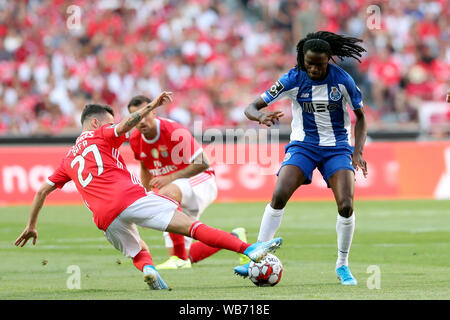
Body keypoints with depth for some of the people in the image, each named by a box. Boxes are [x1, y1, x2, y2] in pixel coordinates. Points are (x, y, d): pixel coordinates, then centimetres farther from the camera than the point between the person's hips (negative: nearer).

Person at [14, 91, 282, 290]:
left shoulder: (69, 159, 29)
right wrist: (152, 106, -11)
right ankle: (250, 249, -22)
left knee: (138, 252, 27)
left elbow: (43, 190, 29)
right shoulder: (101, 135, 16)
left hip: (105, 219, 5)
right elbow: (125, 124, -6)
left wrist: (32, 226, 36)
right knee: (188, 224, -11)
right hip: (130, 198, -5)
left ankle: (147, 268, -10)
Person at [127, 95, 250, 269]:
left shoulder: (175, 131, -23)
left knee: (166, 194, -42)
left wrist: (170, 178, -30)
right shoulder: (135, 139, -3)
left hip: (200, 181, -8)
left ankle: (179, 258, -36)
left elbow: (202, 163, -21)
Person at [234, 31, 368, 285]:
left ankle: (342, 265, 4)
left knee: (346, 206, -17)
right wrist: (261, 117, -36)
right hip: (303, 144, 0)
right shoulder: (293, 80, -12)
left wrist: (358, 151, -10)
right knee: (279, 197, -21)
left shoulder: (342, 80, -12)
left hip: (337, 147, 0)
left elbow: (360, 116, 3)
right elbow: (252, 107, -11)